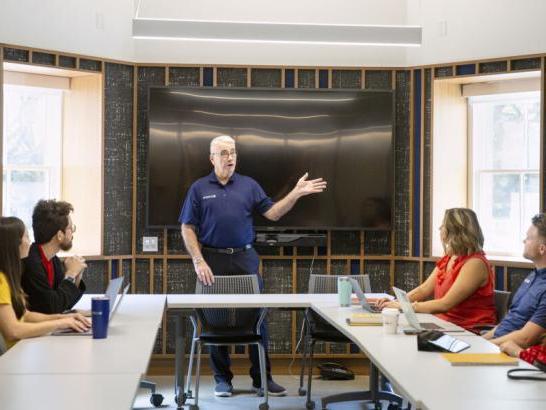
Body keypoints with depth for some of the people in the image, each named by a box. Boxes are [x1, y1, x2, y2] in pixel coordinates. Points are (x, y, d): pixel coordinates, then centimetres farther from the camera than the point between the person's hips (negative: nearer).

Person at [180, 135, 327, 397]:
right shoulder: (199, 188, 3)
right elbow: (188, 228, 0)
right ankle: (222, 379, 17)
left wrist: (297, 193, -9)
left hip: (245, 258, 2)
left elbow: (272, 213, 3)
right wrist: (199, 262, -10)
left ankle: (262, 378, 11)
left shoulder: (249, 185, 8)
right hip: (213, 260, -1)